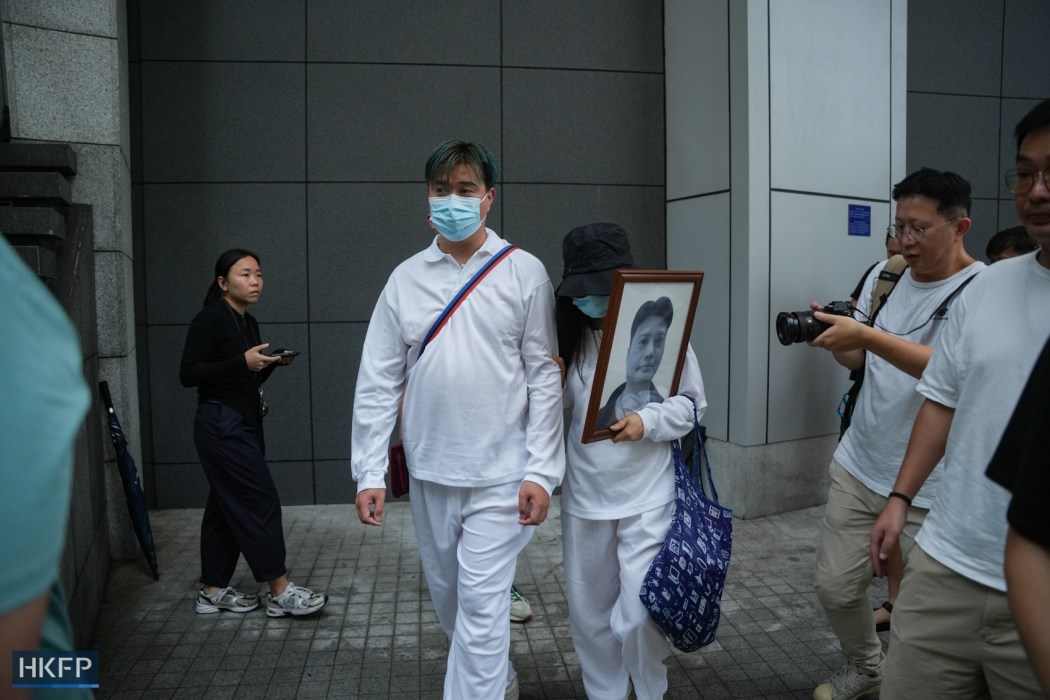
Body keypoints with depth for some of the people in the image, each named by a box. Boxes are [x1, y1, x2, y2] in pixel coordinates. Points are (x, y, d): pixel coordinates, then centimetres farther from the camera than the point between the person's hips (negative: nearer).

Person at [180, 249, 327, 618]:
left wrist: (272, 362, 1)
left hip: (245, 425, 9)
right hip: (221, 425, -9)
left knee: (227, 507, 12)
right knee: (261, 502, -7)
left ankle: (212, 591, 22)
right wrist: (243, 362, -23)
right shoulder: (210, 319, -11)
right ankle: (280, 592, 0)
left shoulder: (249, 322, 13)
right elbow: (188, 374, -17)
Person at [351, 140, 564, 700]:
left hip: (501, 473, -4)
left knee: (481, 602, -3)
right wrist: (369, 473, -1)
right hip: (429, 471, 4)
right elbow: (378, 382, 2)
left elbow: (544, 377, -5)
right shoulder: (406, 277, 3)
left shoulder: (524, 273, -4)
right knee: (446, 594, 19)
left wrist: (542, 470, -10)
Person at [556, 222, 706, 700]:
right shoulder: (568, 338, 0)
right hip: (584, 495, 4)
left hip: (648, 496, -3)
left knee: (638, 615, -4)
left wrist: (647, 422, -19)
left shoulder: (658, 329, -8)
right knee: (589, 611, 14)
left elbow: (691, 403, -2)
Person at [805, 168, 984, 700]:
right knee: (835, 585, 13)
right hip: (858, 467, 6)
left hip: (928, 487, -5)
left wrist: (864, 334, -32)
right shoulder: (884, 275, 6)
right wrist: (831, 334, -6)